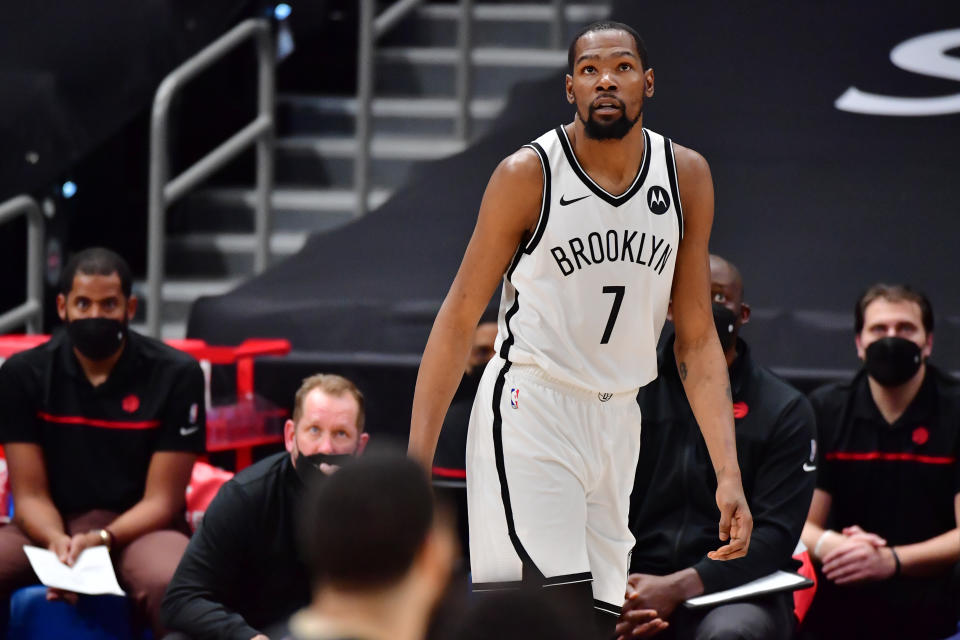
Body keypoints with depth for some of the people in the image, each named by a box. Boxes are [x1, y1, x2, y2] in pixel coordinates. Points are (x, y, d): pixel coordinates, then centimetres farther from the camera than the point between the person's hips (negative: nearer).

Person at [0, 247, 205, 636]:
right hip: (53, 528, 2)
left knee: (169, 585, -38)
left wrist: (101, 540, -24)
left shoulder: (176, 375, -6)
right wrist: (57, 542, -23)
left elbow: (160, 500, -5)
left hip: (139, 528, -2)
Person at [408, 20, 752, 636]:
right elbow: (459, 320, -4)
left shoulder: (687, 176, 3)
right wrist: (416, 462, -10)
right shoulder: (529, 175, -9)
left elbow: (697, 341, 7)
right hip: (530, 408, -5)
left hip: (617, 422, 5)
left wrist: (729, 474, -1)